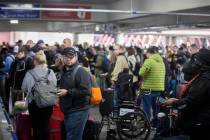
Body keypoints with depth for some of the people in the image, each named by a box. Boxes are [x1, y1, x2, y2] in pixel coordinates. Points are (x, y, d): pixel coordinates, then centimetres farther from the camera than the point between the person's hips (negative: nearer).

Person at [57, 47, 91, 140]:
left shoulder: (81, 72, -14)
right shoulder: (64, 71, 16)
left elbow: (85, 91, -25)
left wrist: (67, 92, -23)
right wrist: (59, 92, 17)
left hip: (78, 111, -10)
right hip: (68, 110, 10)